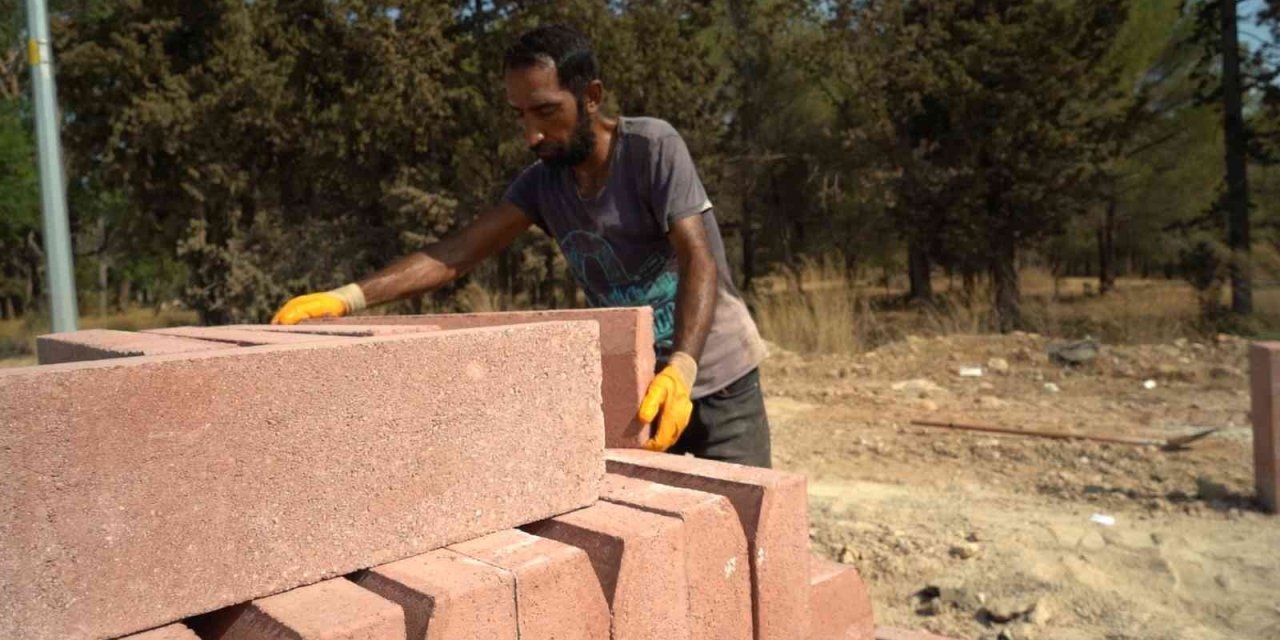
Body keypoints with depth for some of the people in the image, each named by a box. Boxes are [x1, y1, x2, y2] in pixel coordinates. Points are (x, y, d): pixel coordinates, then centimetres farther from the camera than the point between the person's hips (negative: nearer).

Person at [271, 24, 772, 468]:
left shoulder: (652, 146, -18)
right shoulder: (543, 181, -3)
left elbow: (698, 261, -26)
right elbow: (457, 253, -9)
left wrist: (680, 368, -42)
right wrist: (349, 297, -21)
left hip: (717, 382, -4)